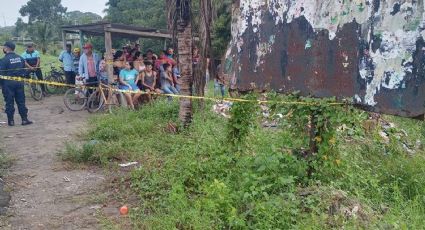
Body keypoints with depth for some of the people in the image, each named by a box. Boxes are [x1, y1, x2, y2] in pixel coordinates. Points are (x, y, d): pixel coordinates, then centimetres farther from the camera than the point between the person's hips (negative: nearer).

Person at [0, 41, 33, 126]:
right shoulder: (20, 58, 5)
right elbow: (24, 70, 9)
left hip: (8, 83, -4)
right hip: (19, 82, 4)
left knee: (9, 102, 4)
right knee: (21, 101, 9)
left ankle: (11, 121, 8)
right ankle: (24, 119, 8)